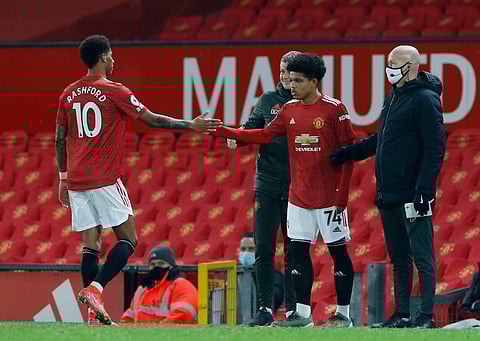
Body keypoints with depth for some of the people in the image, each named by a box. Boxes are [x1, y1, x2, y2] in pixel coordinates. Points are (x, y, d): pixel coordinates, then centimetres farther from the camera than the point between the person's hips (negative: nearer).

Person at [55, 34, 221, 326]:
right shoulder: (114, 91, -6)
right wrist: (192, 125, 7)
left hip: (76, 181, 6)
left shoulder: (69, 94, 11)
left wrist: (63, 177, 24)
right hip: (105, 181, -6)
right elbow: (152, 119, -2)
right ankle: (95, 288, -17)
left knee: (90, 243, 6)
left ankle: (93, 312, 1)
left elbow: (60, 139, 15)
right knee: (128, 239, 1)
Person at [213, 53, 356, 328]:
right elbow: (266, 135, 13)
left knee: (338, 251, 1)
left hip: (329, 197, -6)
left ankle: (343, 314, 7)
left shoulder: (334, 109, -9)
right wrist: (223, 132, 6)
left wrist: (342, 194, -13)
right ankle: (302, 313, 8)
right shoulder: (289, 110, 9)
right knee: (298, 250, 4)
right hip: (299, 198, 6)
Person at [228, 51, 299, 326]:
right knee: (264, 249, -1)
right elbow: (253, 129, 4)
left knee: (294, 251, 2)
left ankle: (294, 309, 8)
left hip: (296, 189, -2)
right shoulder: (268, 100, 8)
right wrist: (237, 137, -15)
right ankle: (265, 308, 4)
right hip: (267, 187, 2)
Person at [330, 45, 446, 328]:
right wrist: (346, 154, 25)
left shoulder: (425, 100, -11)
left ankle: (427, 315, -4)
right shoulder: (394, 98, 17)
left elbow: (435, 148, -16)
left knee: (422, 256, -6)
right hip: (389, 196, 9)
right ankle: (402, 315, 17)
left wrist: (423, 190, -22)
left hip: (412, 196, -9)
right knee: (399, 258, 12)